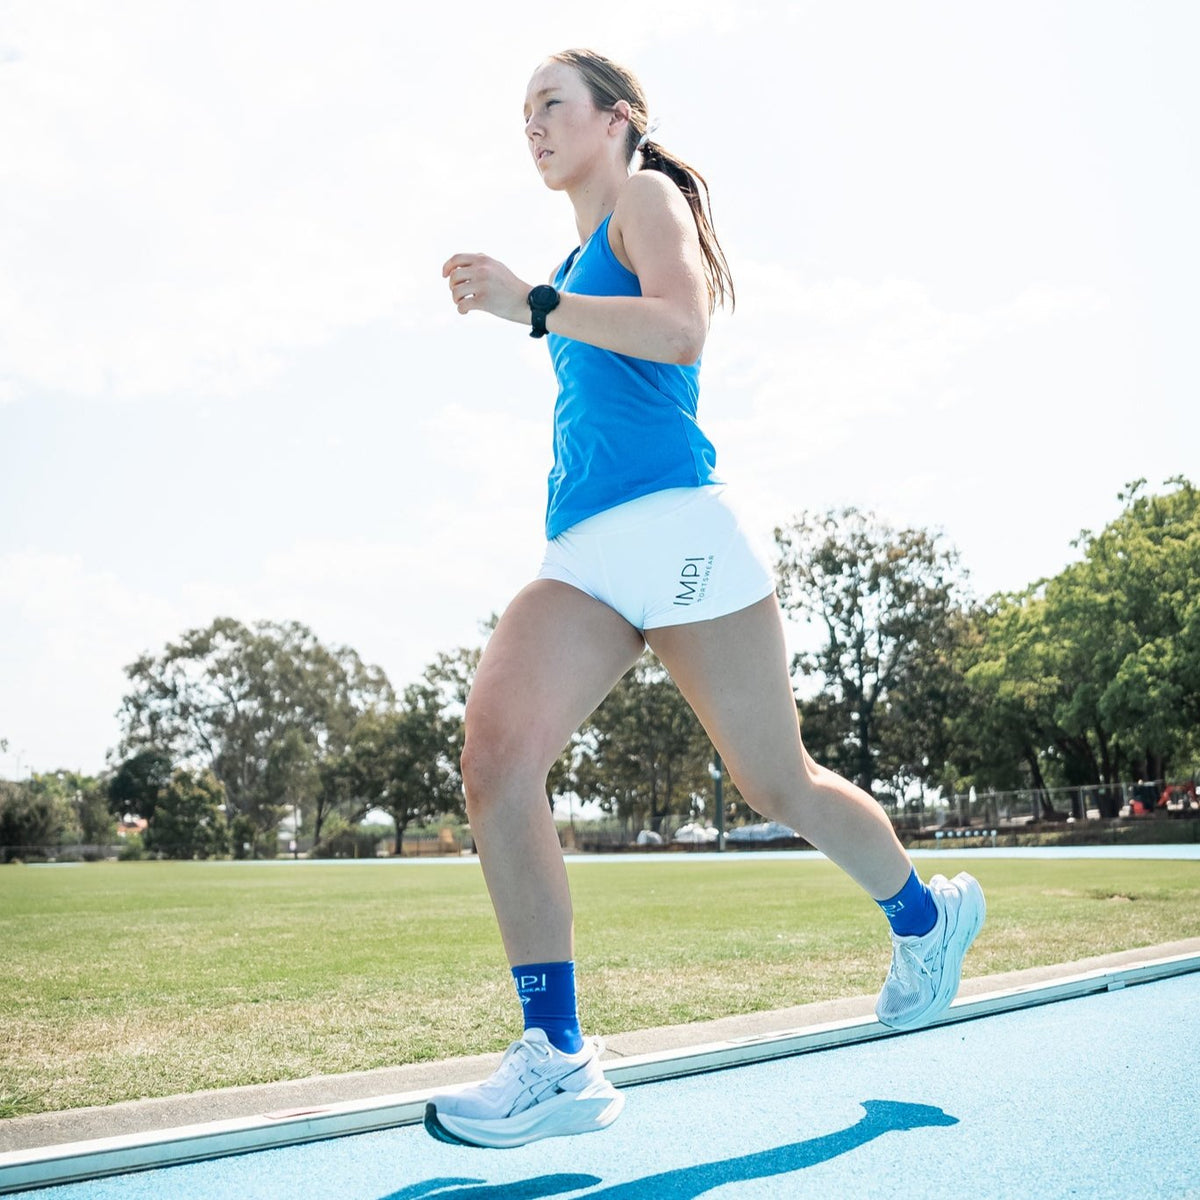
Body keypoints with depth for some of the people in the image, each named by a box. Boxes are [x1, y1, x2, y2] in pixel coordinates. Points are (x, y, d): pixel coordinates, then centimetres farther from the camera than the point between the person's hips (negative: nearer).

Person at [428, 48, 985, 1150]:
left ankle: (926, 916, 33)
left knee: (780, 786, 4)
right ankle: (558, 1061, -14)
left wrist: (533, 305, -19)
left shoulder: (647, 195, 4)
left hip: (672, 526, -8)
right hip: (581, 556, 8)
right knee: (495, 757, -17)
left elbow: (681, 329, -16)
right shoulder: (586, 258, 28)